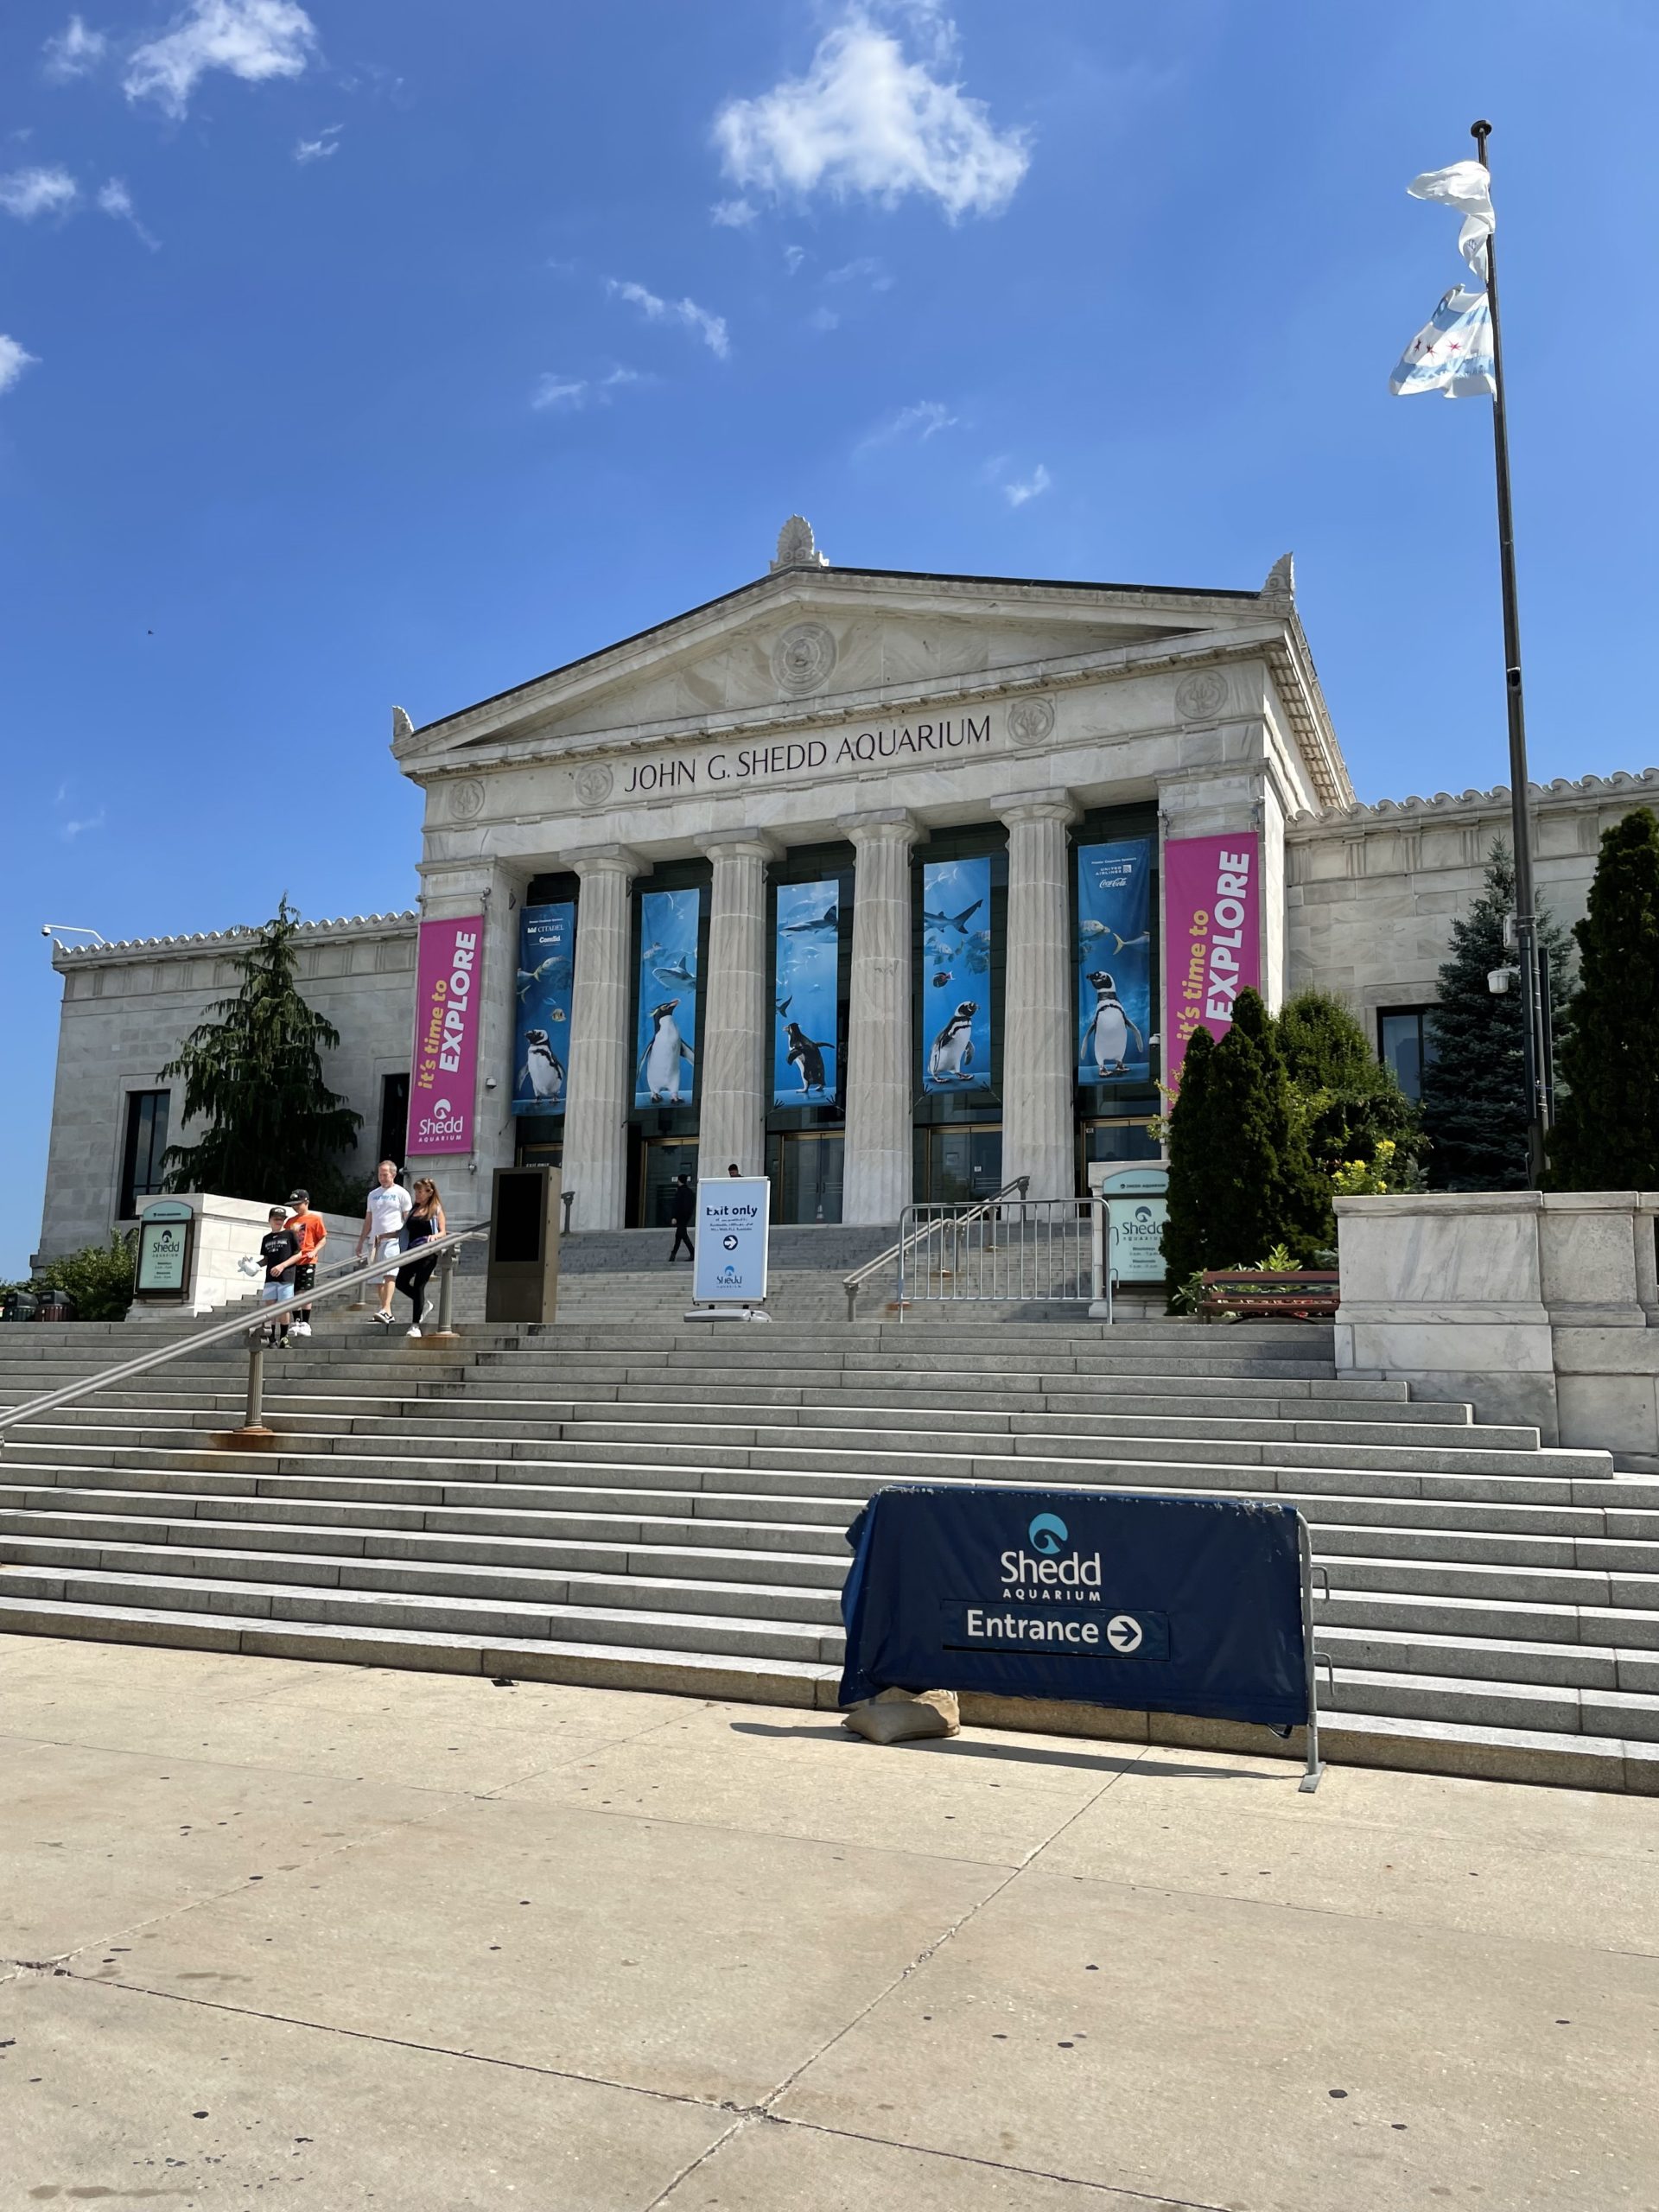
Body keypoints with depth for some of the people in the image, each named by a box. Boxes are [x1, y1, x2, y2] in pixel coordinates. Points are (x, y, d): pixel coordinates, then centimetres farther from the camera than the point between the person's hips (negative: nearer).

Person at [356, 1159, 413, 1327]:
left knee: (390, 1274, -20)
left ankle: (386, 1310, -31)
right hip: (376, 1240, 6)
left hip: (393, 1239, -6)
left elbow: (408, 1220, 0)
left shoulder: (401, 1193, 4)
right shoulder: (373, 1195, 20)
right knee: (379, 1278, 5)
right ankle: (387, 1313, 10)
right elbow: (368, 1221, 23)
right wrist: (361, 1242, 19)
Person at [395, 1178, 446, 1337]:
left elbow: (442, 1232, -5)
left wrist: (434, 1236, -25)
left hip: (427, 1253, -6)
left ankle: (415, 1325, -2)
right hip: (412, 1252, 6)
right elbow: (406, 1231, 21)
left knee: (419, 1286, -8)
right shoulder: (413, 1210, 15)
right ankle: (423, 1305, 26)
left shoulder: (436, 1209, 0)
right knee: (401, 1282, 1)